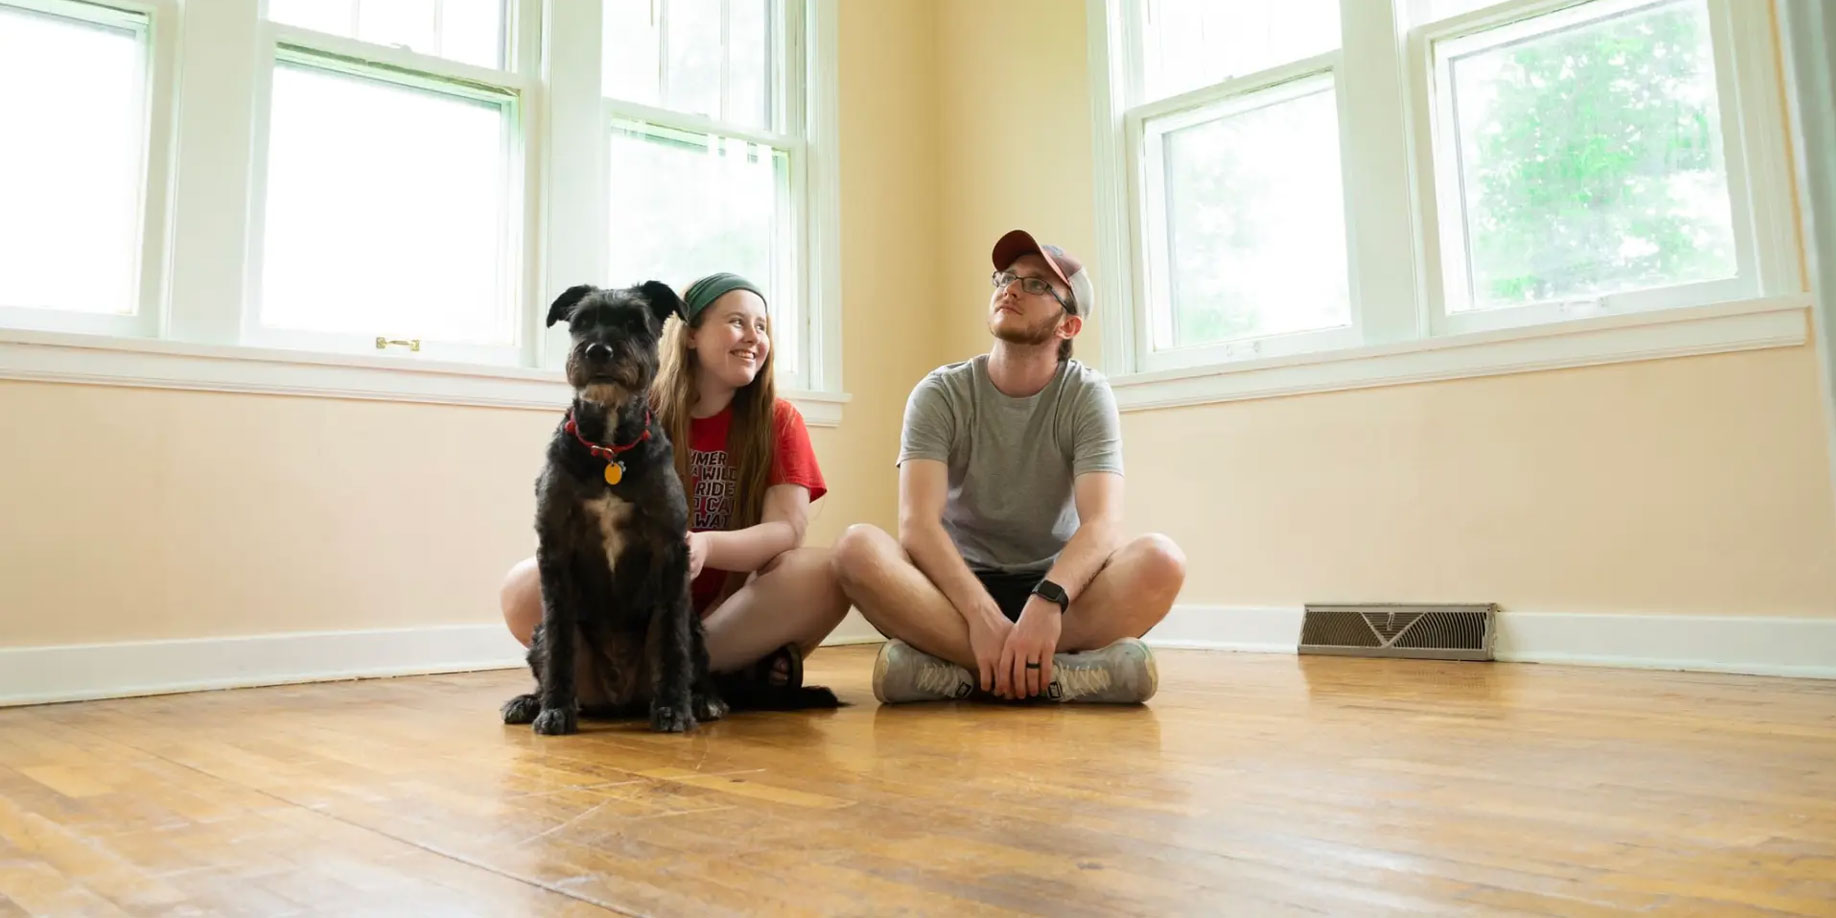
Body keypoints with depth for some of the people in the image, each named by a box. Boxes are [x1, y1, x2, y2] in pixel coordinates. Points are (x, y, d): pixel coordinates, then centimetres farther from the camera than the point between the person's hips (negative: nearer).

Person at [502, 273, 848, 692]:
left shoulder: (779, 421, 1)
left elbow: (786, 529, -12)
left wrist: (704, 546, -33)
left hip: (732, 610, 0)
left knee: (824, 574, -29)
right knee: (524, 588, -25)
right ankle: (733, 668, -23)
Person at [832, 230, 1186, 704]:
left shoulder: (1088, 395, -4)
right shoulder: (940, 394, -4)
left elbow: (1103, 524, -18)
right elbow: (917, 522, -18)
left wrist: (1047, 602, -39)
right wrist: (983, 615, -36)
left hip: (1057, 588, 0)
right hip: (958, 588, 0)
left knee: (1161, 559, -29)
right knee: (858, 548, -30)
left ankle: (973, 668, -31)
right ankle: (1052, 671, -34)